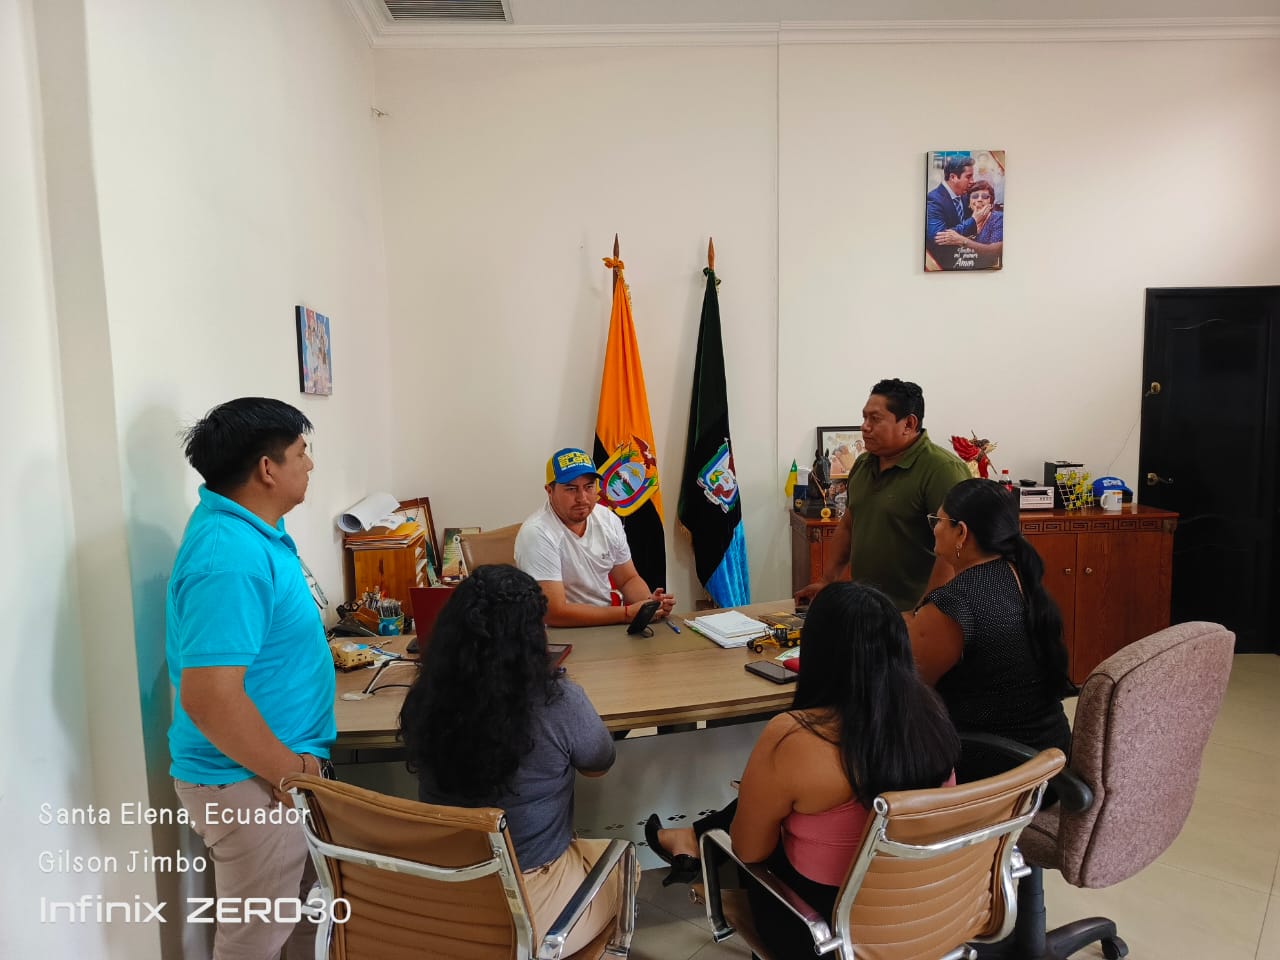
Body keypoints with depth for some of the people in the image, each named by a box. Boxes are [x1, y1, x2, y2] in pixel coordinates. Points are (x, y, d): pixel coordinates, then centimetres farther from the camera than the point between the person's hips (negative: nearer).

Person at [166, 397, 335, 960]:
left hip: (279, 762, 9)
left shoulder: (245, 524, 3)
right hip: (249, 779, -9)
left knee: (309, 906, 26)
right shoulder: (231, 560, -30)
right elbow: (209, 698, -32)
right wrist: (287, 772, -21)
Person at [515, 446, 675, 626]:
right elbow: (554, 613, -22)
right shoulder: (537, 534, -19)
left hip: (610, 624, 6)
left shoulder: (608, 519, 1)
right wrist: (628, 613, -23)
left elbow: (628, 579, 10)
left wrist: (649, 601, -11)